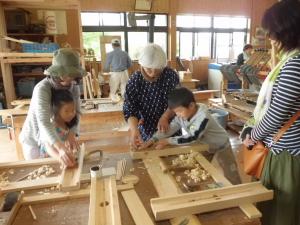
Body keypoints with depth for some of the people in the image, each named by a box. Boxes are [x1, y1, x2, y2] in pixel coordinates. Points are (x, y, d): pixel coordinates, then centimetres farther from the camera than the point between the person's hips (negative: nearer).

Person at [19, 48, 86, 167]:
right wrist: (61, 148, -57)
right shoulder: (42, 89, -32)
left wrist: (71, 134, -37)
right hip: (34, 140, -4)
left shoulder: (74, 87, -12)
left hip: (53, 138, 5)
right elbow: (44, 123, -43)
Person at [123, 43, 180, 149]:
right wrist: (134, 130, -34)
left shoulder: (171, 76, -14)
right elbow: (129, 109, -17)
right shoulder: (135, 80, -14)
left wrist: (165, 117, -28)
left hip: (169, 130, 0)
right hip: (145, 132, 0)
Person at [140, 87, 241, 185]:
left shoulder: (203, 117, -40)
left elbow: (191, 138, -40)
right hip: (204, 146, 6)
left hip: (220, 146, -6)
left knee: (231, 178, 6)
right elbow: (169, 128, -19)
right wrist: (152, 140, -32)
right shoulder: (181, 116, -19)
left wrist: (167, 141, -39)